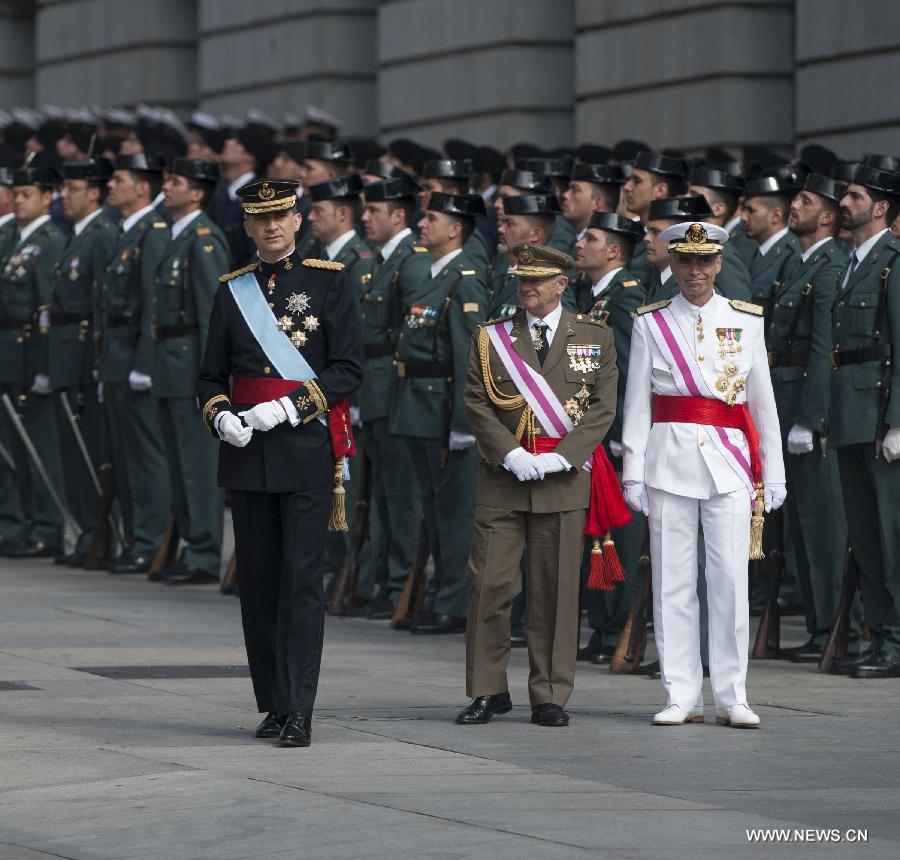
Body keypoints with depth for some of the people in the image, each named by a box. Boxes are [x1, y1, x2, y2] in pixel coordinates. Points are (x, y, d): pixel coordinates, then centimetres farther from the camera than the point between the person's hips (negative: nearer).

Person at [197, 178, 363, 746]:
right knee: (258, 580, 7)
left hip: (307, 449, -4)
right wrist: (221, 417, -6)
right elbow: (212, 375, 15)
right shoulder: (233, 291, 12)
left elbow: (349, 369, -4)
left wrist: (288, 408, -15)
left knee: (303, 578, -9)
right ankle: (273, 704, 15)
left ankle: (299, 713, -11)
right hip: (247, 453, 4)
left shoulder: (329, 283, 1)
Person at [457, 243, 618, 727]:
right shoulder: (491, 338, 8)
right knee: (490, 583, -3)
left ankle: (550, 697, 8)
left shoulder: (594, 338, 7)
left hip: (563, 482, -1)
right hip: (502, 480, 1)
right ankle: (489, 691, 7)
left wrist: (560, 458, -11)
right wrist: (511, 455, -11)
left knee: (555, 590, 1)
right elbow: (476, 402, 3)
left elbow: (602, 407, 1)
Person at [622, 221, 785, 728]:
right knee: (672, 580, 1)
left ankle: (732, 697, 1)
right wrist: (634, 473, 0)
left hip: (729, 463, 0)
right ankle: (682, 696, 6)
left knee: (731, 577, -5)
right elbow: (637, 405, 5)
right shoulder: (650, 324, 6)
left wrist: (774, 474, 7)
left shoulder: (746, 321, 8)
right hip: (669, 461, 0)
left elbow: (763, 402, 10)